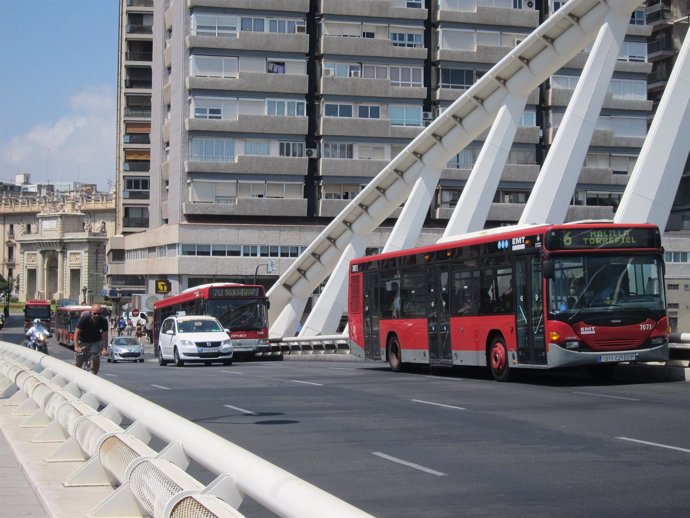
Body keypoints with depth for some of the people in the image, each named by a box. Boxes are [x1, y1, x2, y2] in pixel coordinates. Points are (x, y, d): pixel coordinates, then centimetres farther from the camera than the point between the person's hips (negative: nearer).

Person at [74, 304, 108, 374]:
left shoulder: (103, 321, -22)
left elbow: (104, 335, -20)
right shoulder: (84, 318, -28)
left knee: (96, 359, -17)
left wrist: (105, 349, -32)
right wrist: (76, 347, -40)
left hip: (96, 341, 1)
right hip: (83, 341, -1)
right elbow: (77, 333, -29)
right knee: (79, 362, -1)